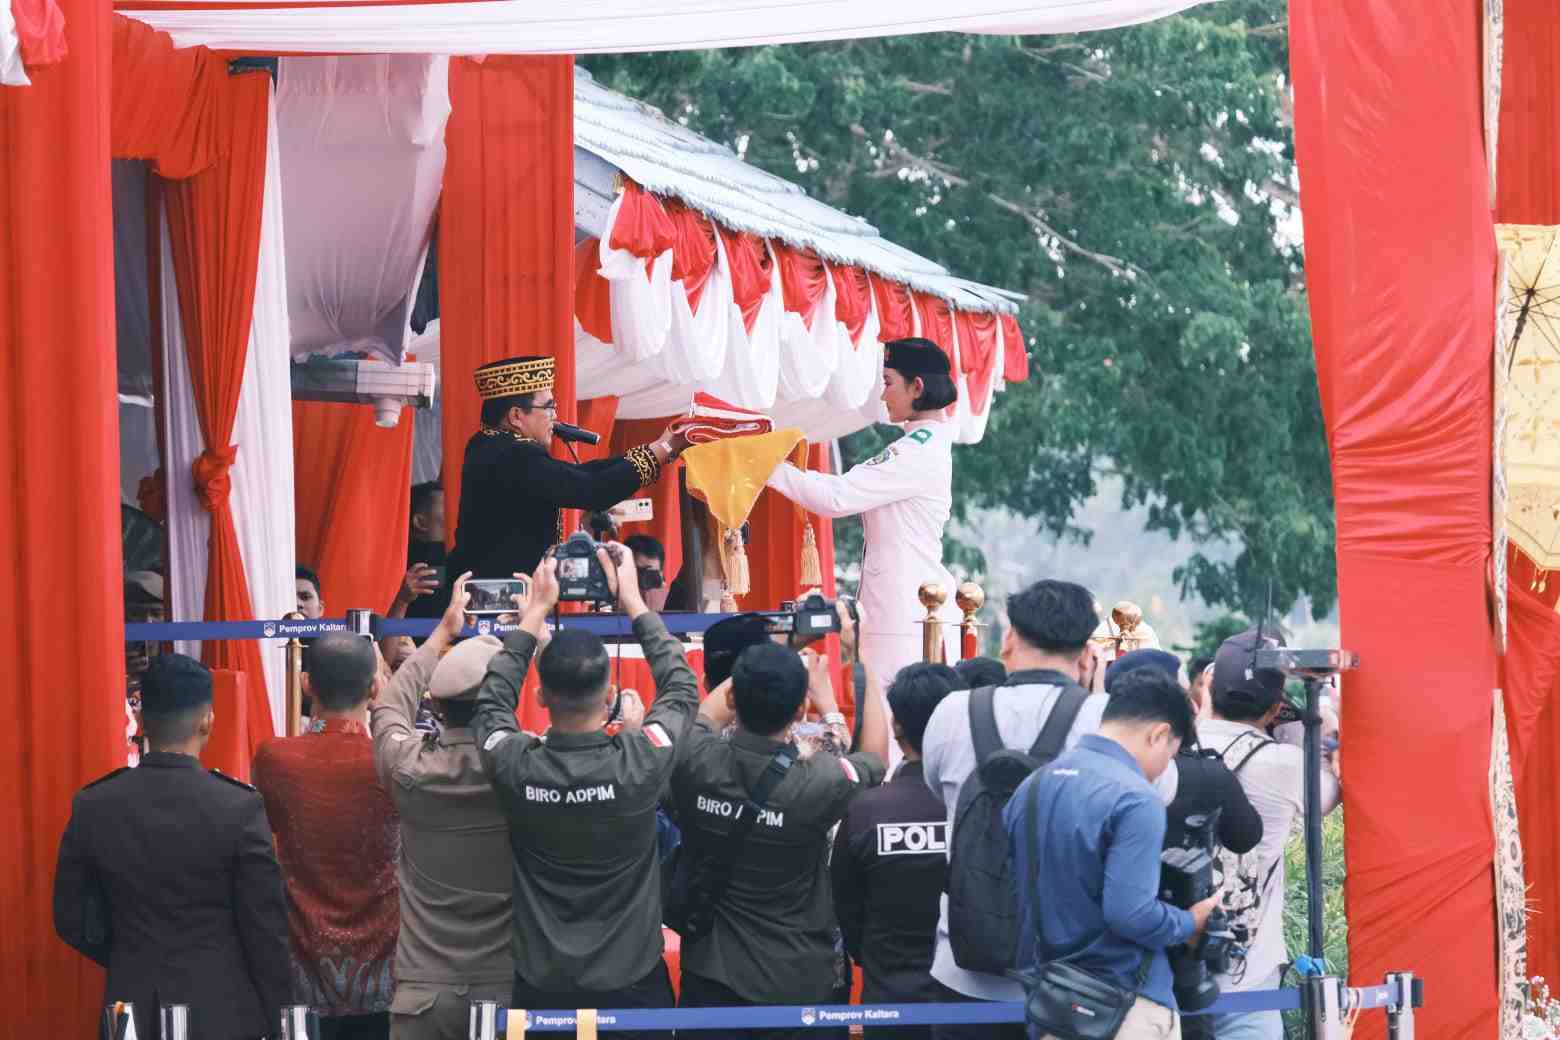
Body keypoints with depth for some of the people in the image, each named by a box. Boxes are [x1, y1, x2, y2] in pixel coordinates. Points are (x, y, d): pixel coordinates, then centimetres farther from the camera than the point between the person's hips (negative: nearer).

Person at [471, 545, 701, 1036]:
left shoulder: (515, 769, -17)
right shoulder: (641, 764, -20)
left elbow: (491, 700, 6)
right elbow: (683, 688, 1)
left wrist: (535, 613, 10)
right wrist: (633, 602, 7)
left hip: (541, 987, 1)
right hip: (632, 984, -1)